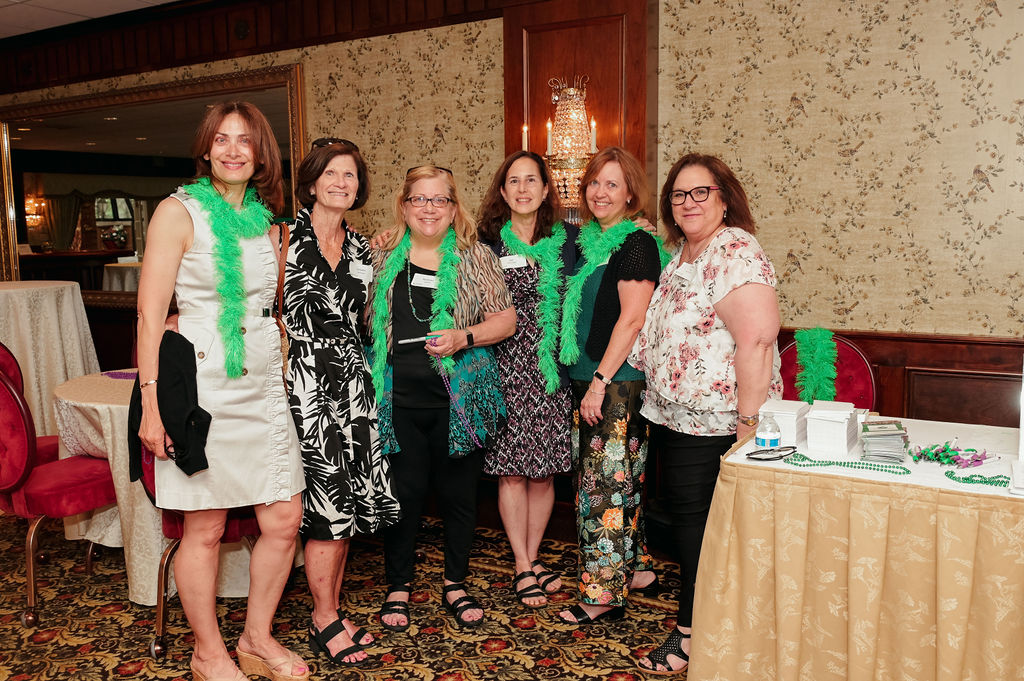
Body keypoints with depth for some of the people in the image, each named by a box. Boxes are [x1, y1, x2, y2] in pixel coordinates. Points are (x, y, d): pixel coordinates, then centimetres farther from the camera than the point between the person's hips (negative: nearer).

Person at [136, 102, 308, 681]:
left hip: (263, 384, 6)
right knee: (205, 527, 5)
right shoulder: (180, 211, -4)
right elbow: (151, 313, -8)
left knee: (285, 519, 6)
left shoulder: (266, 220, 13)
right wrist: (153, 400, -13)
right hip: (201, 382, -5)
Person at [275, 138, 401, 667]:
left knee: (349, 503, 8)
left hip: (352, 383, 6)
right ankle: (324, 621, 12)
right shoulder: (283, 237, -2)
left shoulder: (361, 248, 13)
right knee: (328, 503, -5)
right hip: (306, 381, -5)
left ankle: (332, 610, 23)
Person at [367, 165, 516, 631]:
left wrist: (463, 338, -13)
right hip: (399, 398, 1)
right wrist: (369, 384, 1)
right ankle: (398, 587, 25)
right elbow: (364, 322, 13)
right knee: (403, 492, 6)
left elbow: (506, 319, 3)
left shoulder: (475, 258, 3)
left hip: (458, 398, 0)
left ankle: (455, 584, 29)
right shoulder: (383, 259, 7)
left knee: (459, 492, 9)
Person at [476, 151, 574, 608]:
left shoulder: (567, 240, 6)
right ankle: (523, 566, 16)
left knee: (544, 468, 7)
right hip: (505, 368, -1)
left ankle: (532, 558, 25)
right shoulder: (486, 242, 3)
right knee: (511, 470, 2)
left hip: (551, 369, 1)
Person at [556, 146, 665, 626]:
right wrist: (585, 382, 14)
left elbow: (632, 319, -18)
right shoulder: (588, 242, 14)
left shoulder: (636, 244, -11)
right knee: (616, 479, 15)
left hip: (619, 380, -8)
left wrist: (600, 380, -19)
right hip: (588, 379, 8)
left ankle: (604, 592, 9)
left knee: (607, 480, -2)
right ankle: (636, 567, 29)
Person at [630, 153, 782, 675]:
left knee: (697, 524, 2)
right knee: (683, 515, 17)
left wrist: (748, 422, -26)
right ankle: (697, 623, 34)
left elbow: (757, 340, -25)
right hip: (674, 417, 9)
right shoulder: (682, 254, 13)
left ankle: (692, 634, 19)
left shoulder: (736, 253, -17)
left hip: (713, 424, -9)